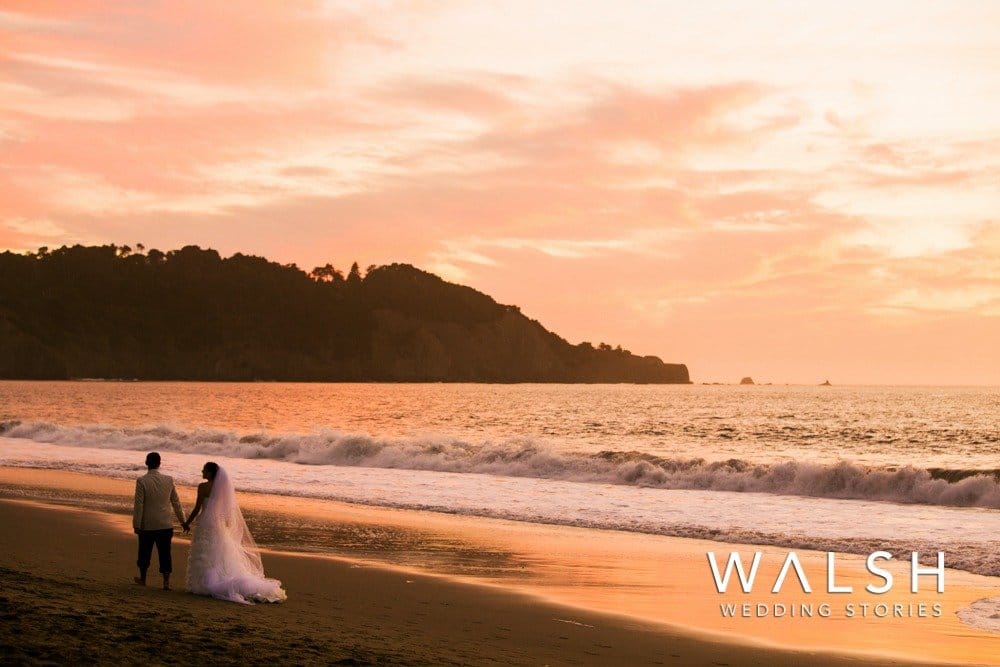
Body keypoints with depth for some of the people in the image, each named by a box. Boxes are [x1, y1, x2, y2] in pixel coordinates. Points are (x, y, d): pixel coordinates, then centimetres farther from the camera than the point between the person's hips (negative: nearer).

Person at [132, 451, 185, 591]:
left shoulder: (142, 481, -12)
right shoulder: (169, 480, -2)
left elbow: (138, 505, -12)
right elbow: (176, 502, 6)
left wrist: (136, 525, -4)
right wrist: (183, 520, 16)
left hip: (147, 525, -2)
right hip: (166, 525, 2)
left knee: (145, 552, 15)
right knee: (165, 553, 6)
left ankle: (142, 579, 29)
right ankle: (166, 582, 2)